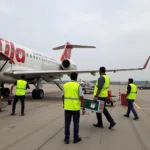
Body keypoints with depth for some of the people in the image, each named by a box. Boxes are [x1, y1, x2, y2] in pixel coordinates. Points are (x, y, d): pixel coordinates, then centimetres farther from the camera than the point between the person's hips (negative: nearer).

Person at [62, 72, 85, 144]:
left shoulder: (65, 85, 2)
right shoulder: (78, 85, -10)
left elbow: (63, 96, 10)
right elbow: (81, 98, -12)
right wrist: (83, 108, -6)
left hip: (67, 107, 3)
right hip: (75, 107, -3)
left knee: (67, 123, 10)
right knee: (76, 123, 10)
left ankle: (67, 139, 16)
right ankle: (76, 138, 19)